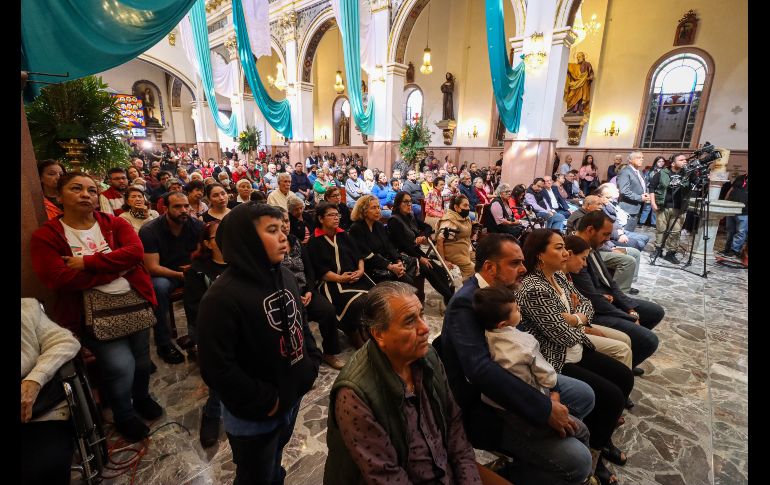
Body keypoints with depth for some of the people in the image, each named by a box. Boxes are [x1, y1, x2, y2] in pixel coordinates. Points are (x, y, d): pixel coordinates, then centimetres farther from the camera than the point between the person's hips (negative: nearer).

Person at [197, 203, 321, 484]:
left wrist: (312, 365, -1)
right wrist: (265, 401, -20)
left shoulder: (284, 276, -4)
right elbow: (218, 369, -25)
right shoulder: (222, 297, -27)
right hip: (254, 415, -6)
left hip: (293, 396, 6)